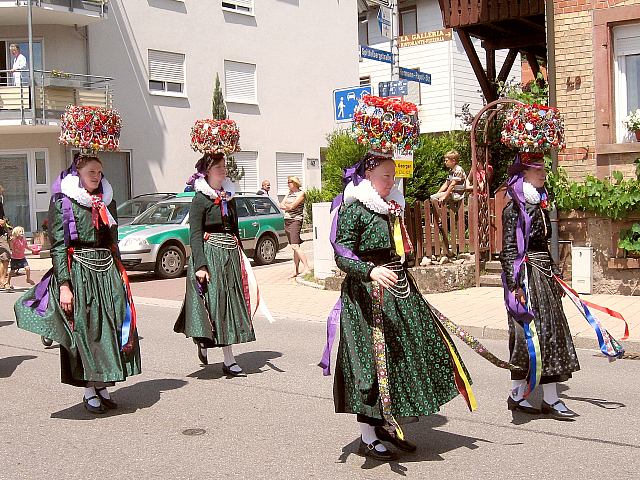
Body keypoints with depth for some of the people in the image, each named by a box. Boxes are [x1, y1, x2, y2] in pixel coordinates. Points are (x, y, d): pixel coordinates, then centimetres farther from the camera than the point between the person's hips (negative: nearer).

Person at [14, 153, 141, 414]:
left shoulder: (107, 201, 13)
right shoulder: (63, 203, -3)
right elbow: (58, 246, -8)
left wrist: (120, 277, 15)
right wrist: (64, 284, -16)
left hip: (107, 272, 5)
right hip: (78, 273, -5)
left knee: (110, 329, 5)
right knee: (83, 331, 0)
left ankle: (103, 387, 17)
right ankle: (89, 392, 10)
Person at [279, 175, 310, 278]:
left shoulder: (301, 193, -5)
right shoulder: (289, 193, 19)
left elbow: (292, 206, -13)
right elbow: (281, 205, 12)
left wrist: (286, 205, 4)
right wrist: (288, 207, -7)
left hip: (295, 220, -7)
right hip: (287, 220, 7)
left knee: (295, 246, -18)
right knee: (294, 247, 7)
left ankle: (307, 268, -19)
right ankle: (296, 271, 7)